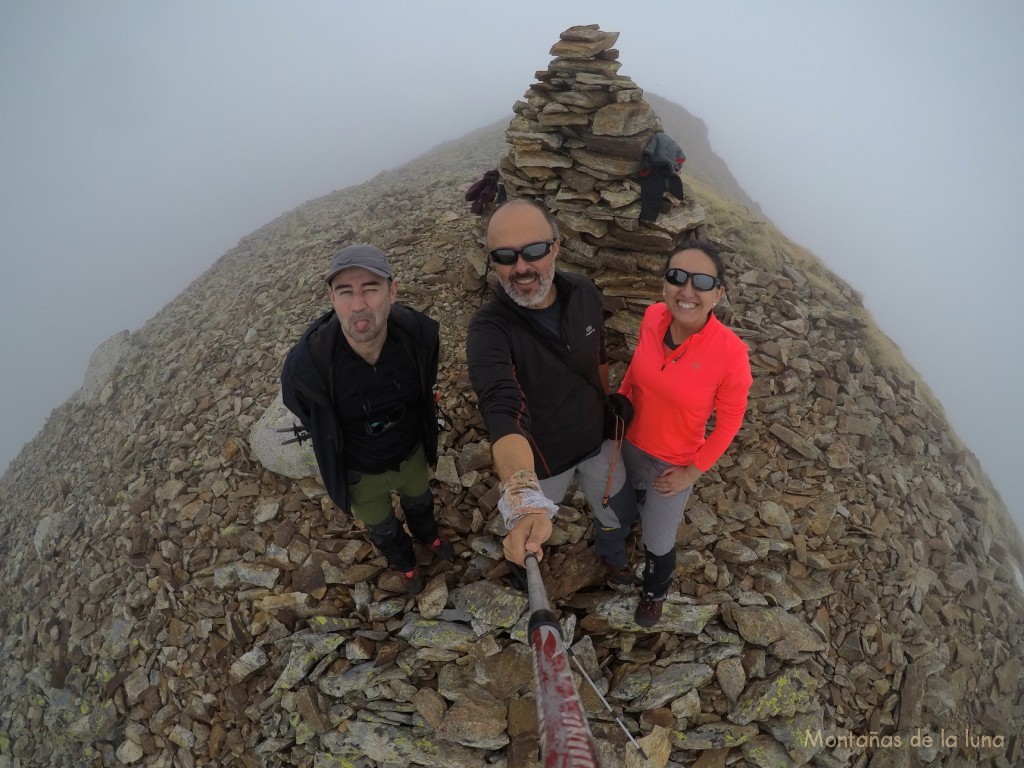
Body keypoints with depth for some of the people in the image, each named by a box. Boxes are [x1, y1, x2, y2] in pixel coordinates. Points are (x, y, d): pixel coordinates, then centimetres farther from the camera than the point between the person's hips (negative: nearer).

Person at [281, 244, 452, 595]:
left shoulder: (420, 332, -32)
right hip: (360, 473, -2)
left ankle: (428, 534, 70)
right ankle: (404, 561, 63)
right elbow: (311, 421, -14)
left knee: (420, 501, 34)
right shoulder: (305, 365, -38)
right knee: (382, 529, 28)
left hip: (412, 453, 2)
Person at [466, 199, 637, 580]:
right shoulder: (487, 329, -34)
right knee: (527, 534, 21)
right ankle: (523, 563, 59)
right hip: (540, 460, -4)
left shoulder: (585, 293, -16)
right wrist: (524, 497, -67)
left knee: (621, 514, 25)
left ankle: (611, 553, 61)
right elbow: (504, 409, -51)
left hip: (596, 442, 4)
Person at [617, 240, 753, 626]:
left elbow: (729, 421, -15)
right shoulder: (653, 318, -20)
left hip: (673, 464, -3)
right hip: (629, 443, 3)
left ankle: (655, 591, 52)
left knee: (658, 542, 17)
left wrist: (692, 473, -10)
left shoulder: (730, 353, -31)